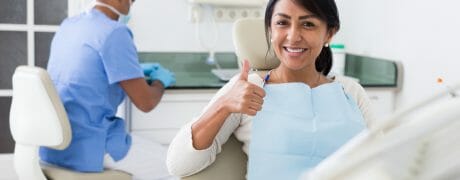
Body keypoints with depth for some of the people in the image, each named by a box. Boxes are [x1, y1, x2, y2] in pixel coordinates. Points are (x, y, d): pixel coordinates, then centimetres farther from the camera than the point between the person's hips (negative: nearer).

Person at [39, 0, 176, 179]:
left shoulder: (68, 25, 10)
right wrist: (160, 81, 6)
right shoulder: (114, 33, -16)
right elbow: (145, 102, -15)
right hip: (88, 148, -9)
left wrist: (134, 71, 27)